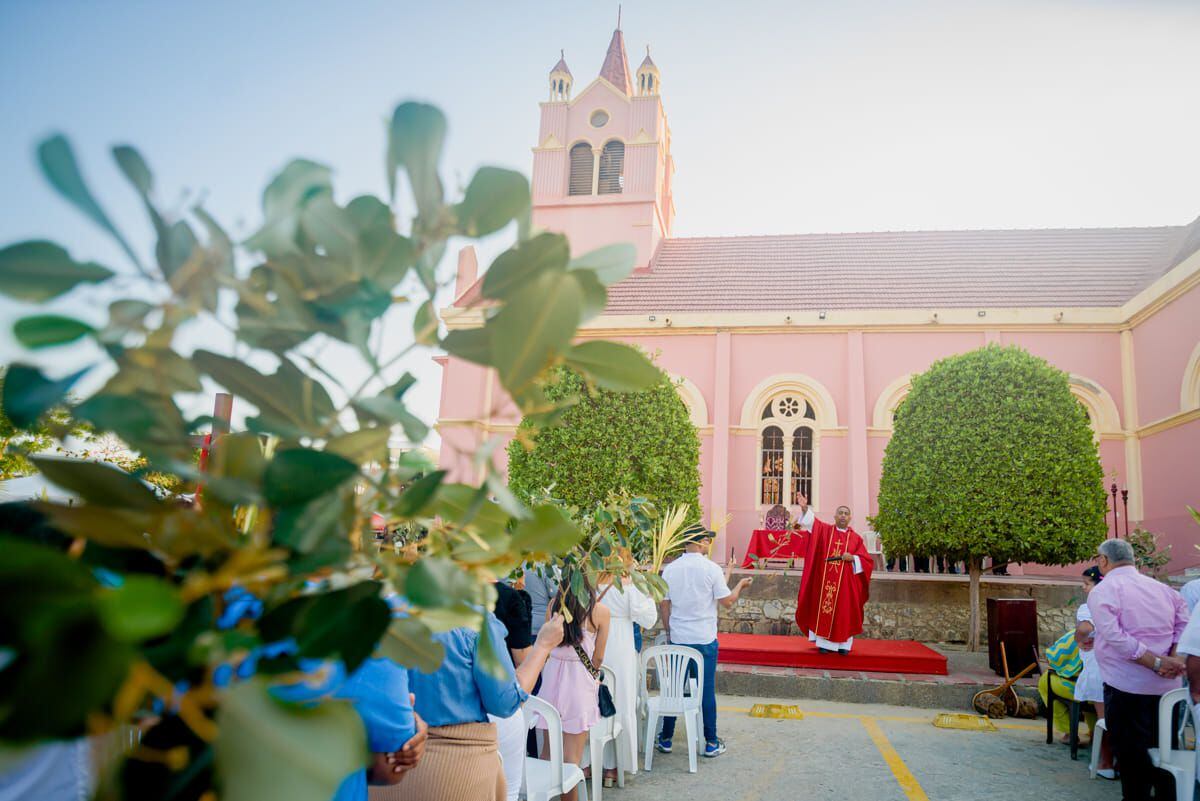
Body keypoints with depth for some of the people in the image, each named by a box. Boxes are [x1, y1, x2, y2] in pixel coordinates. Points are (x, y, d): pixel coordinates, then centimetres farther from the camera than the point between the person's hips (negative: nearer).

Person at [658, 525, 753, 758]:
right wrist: (740, 585, 12)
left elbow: (665, 605, 4)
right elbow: (727, 601, -6)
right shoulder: (711, 568, -12)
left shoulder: (670, 569, -1)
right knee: (707, 691, 7)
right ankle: (711, 743, 15)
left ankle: (666, 739, 21)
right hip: (705, 640, -3)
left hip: (677, 639, 3)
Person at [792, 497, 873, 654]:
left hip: (845, 583, 0)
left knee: (844, 613, 3)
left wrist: (853, 558, -15)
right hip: (825, 580, 0)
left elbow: (867, 560, 4)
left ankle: (843, 644, 11)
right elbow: (812, 521, -11)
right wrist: (804, 508, -29)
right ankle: (824, 642, 7)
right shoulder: (825, 530, 6)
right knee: (824, 611, 1)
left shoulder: (856, 538, 6)